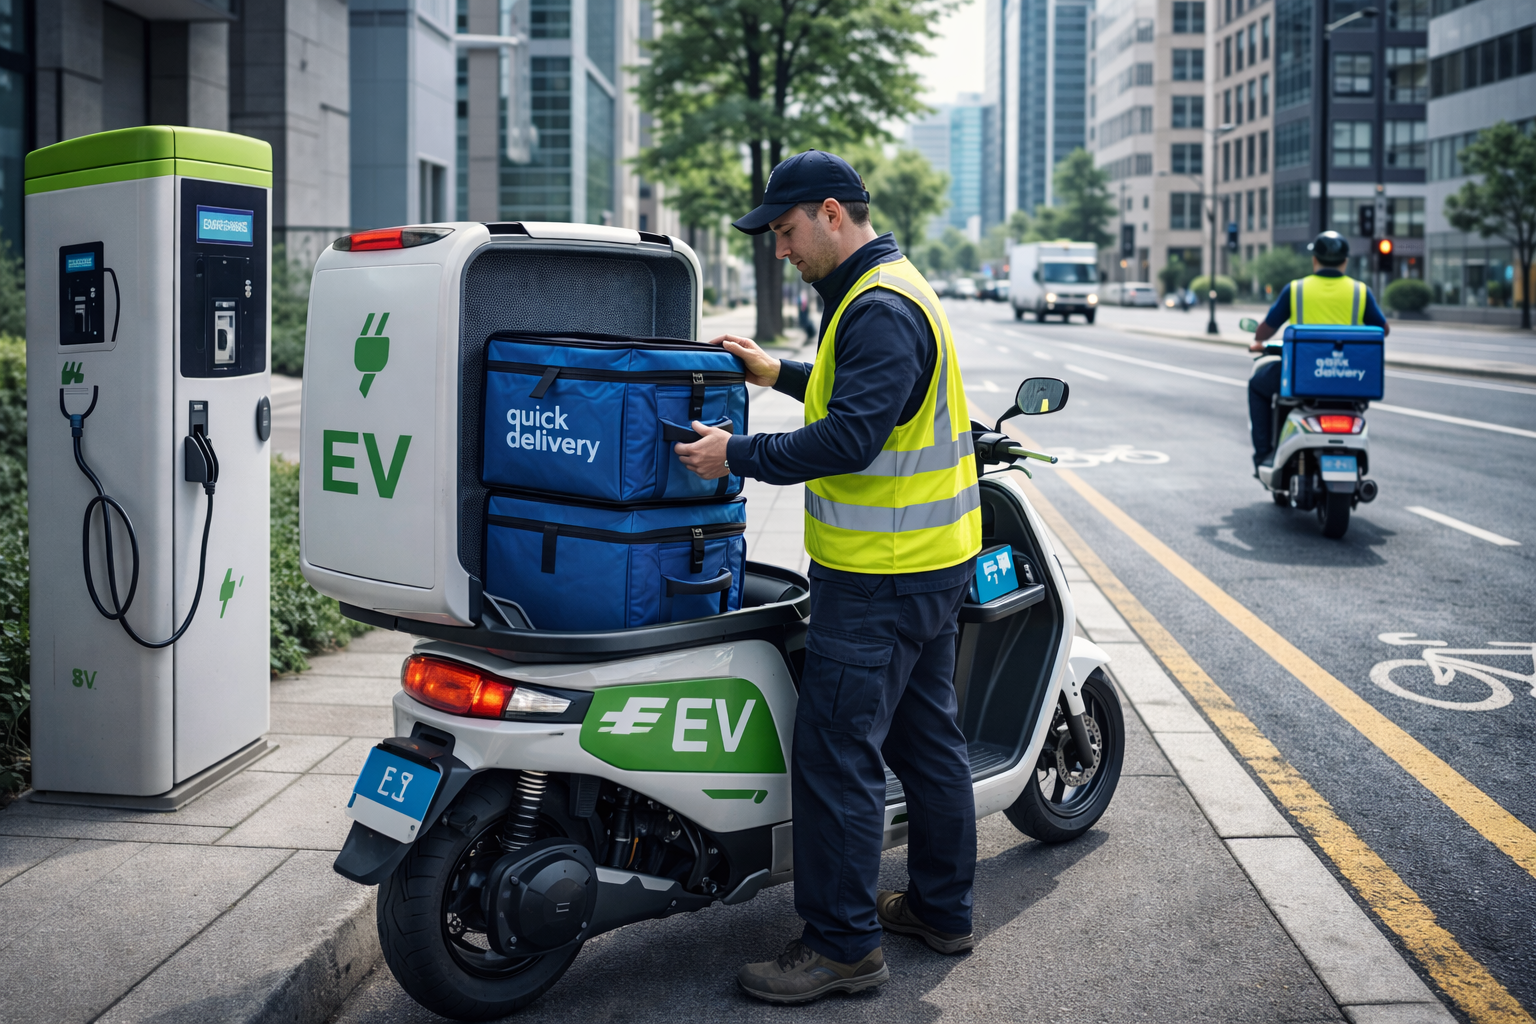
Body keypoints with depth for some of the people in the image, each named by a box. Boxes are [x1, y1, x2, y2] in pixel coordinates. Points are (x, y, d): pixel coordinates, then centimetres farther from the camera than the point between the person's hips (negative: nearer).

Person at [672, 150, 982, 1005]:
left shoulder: (881, 308, -19)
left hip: (882, 575, -11)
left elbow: (851, 437, -26)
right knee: (927, 735, 18)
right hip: (931, 560, 11)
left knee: (837, 755, -6)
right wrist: (781, 373, 22)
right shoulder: (898, 288, 15)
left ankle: (844, 945, 2)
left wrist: (741, 455, -20)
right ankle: (943, 907, 30)